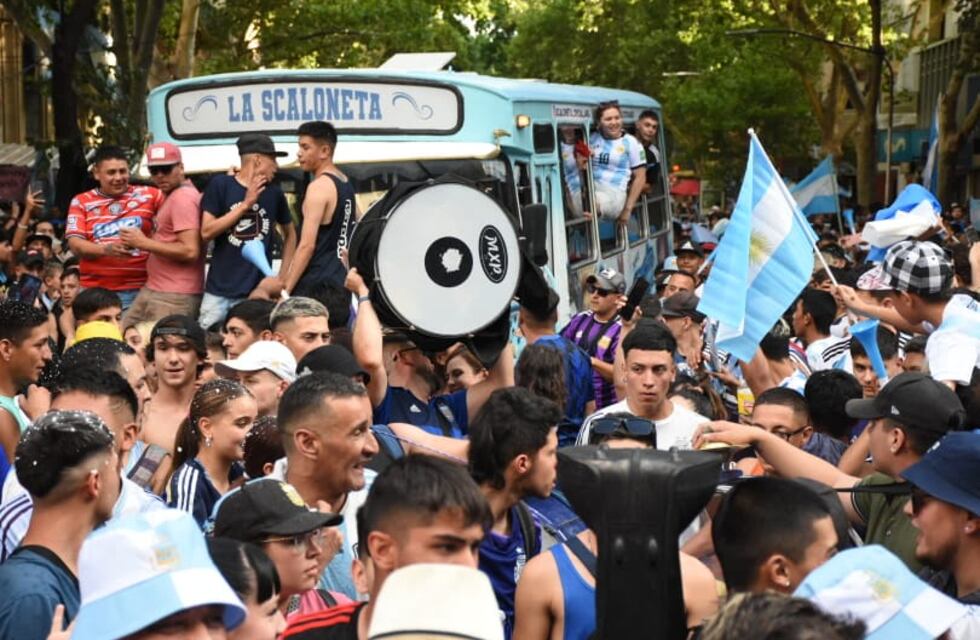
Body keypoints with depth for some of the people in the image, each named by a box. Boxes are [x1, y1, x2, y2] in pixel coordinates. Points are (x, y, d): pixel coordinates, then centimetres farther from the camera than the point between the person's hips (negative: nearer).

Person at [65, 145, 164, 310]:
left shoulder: (148, 195, 7)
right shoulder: (81, 202, 8)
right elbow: (75, 244, -3)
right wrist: (106, 249, -21)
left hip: (138, 290, -1)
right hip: (95, 291, 1)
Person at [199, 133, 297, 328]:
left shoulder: (274, 193, 6)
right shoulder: (220, 185, 0)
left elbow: (290, 234, 20)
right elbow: (206, 232, -6)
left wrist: (283, 276, 10)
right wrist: (245, 204, -11)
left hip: (257, 292, 1)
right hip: (219, 292, -1)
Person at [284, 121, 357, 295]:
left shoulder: (319, 187, -15)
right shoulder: (346, 184, 14)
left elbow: (307, 245, -21)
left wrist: (285, 289, -19)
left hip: (316, 286, -10)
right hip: (340, 281, 10)